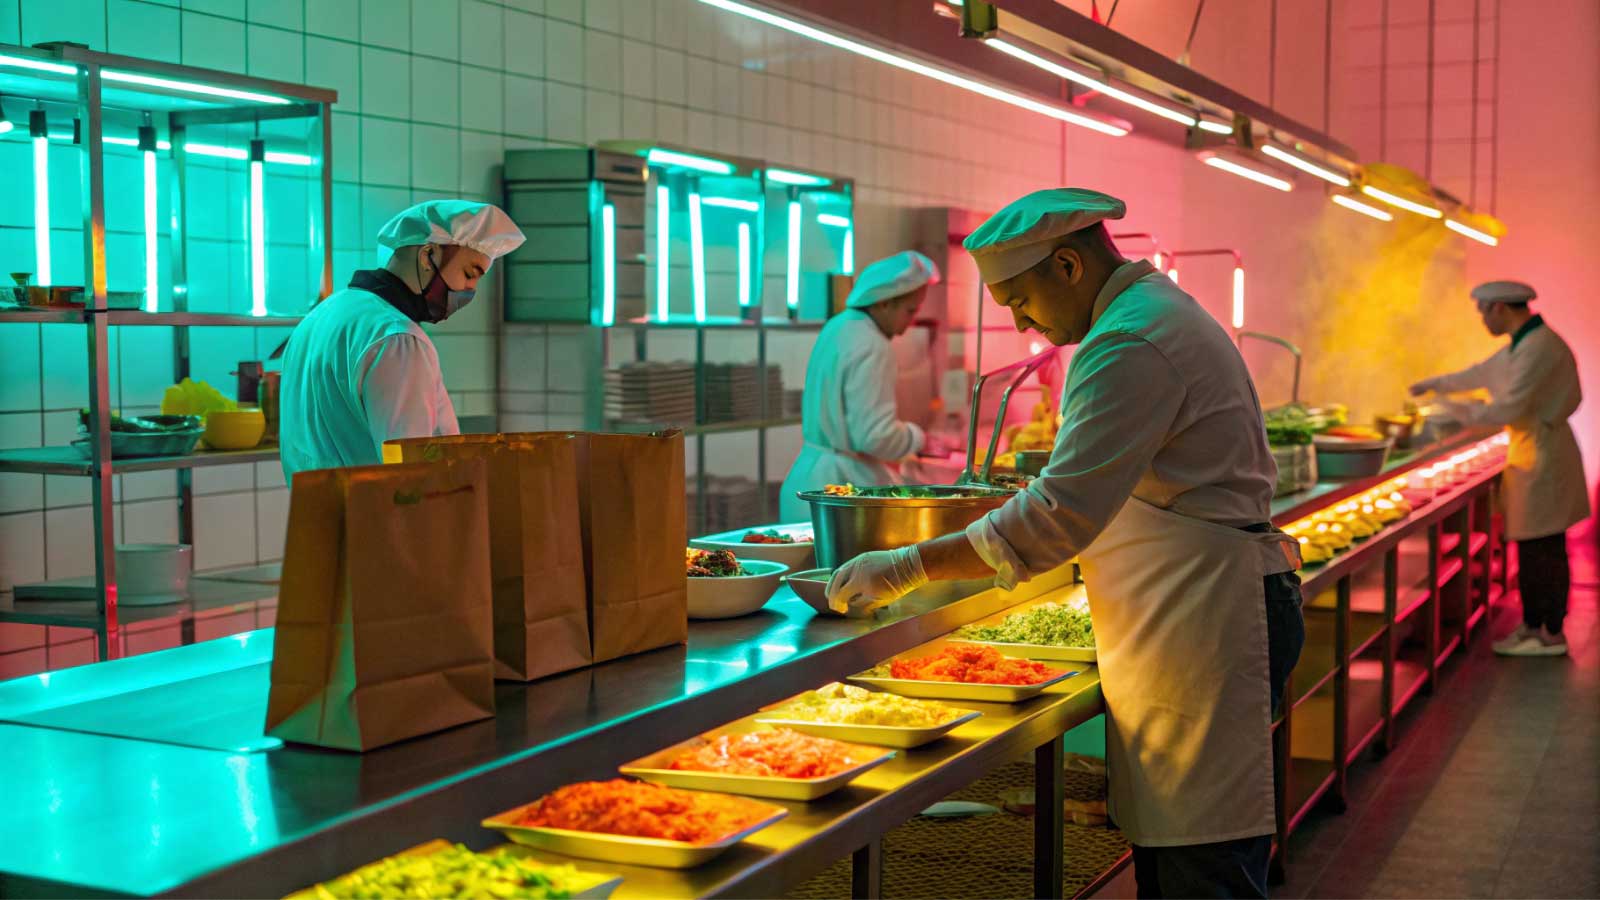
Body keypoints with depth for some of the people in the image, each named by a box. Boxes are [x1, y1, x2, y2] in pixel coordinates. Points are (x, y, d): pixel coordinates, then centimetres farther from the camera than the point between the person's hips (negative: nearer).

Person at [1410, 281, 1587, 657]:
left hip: (1543, 456, -10)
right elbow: (1482, 373, 27)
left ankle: (1552, 635, 5)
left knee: (1543, 550, -3)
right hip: (1528, 455, 10)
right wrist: (1433, 384, 35)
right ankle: (1532, 626, 22)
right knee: (1530, 549, 14)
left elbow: (1509, 408, -23)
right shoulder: (1522, 344, 13)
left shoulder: (1539, 347, -20)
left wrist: (1459, 412, -11)